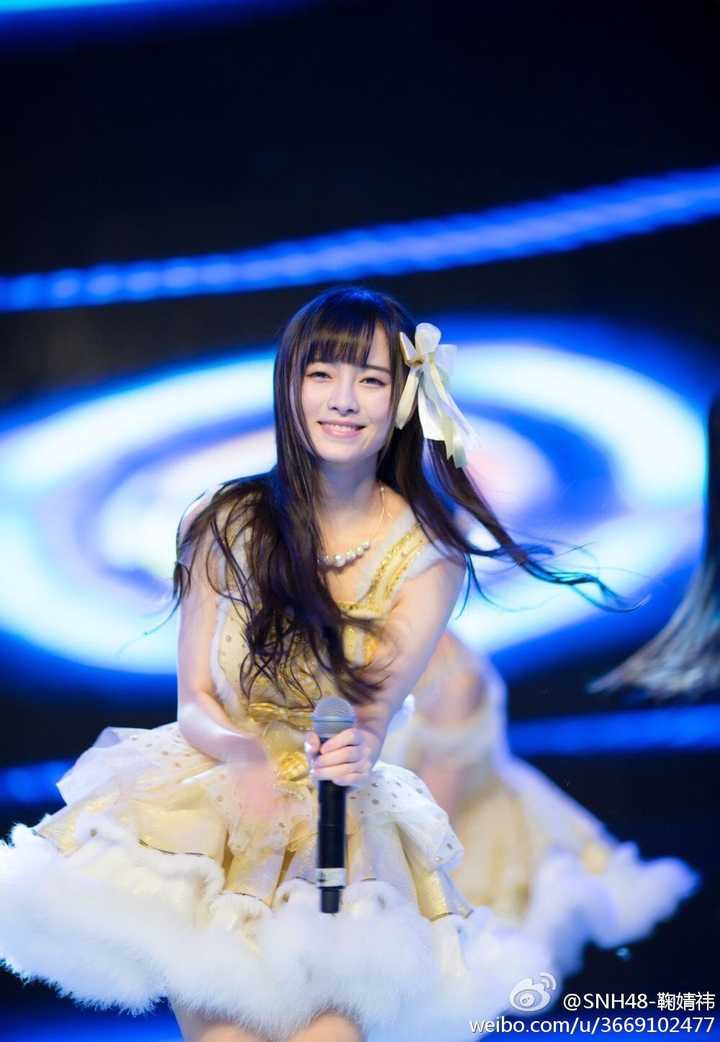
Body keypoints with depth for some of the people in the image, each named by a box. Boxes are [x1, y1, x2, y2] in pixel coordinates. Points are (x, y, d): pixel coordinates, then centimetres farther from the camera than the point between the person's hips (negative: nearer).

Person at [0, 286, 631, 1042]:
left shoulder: (429, 555, -4)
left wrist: (358, 750, -33)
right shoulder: (229, 523, -5)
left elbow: (373, 711, -9)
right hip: (215, 784, 0)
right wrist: (242, 754, -23)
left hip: (343, 811, 0)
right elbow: (194, 701, -1)